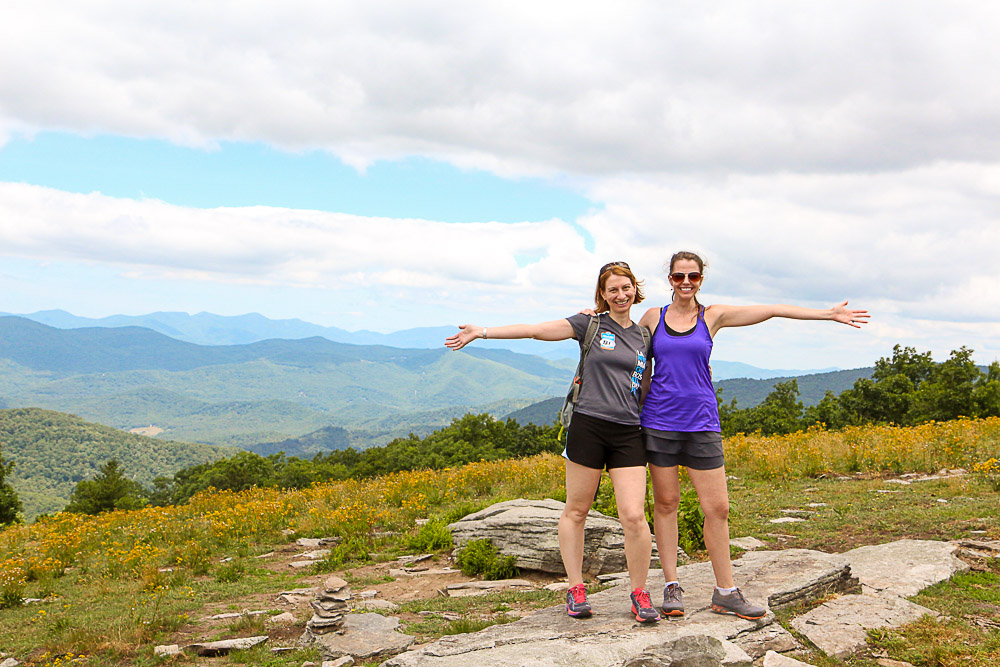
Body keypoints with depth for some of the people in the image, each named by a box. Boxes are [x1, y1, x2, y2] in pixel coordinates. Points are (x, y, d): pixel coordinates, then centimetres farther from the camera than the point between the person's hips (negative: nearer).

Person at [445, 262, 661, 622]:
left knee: (634, 516, -7)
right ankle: (576, 589, 19)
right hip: (588, 427, -2)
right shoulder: (591, 324, 3)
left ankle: (639, 593, 10)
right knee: (575, 511, 5)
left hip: (628, 434, 2)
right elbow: (536, 330, -3)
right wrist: (482, 332, -8)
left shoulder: (643, 337, 14)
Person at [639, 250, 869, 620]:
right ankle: (671, 586, 14)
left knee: (717, 507, -1)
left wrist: (827, 314, -1)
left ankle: (725, 593, 10)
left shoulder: (713, 316, 5)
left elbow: (773, 310, 1)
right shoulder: (652, 317, 7)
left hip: (702, 423, 1)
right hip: (660, 420, 0)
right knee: (666, 502, 3)